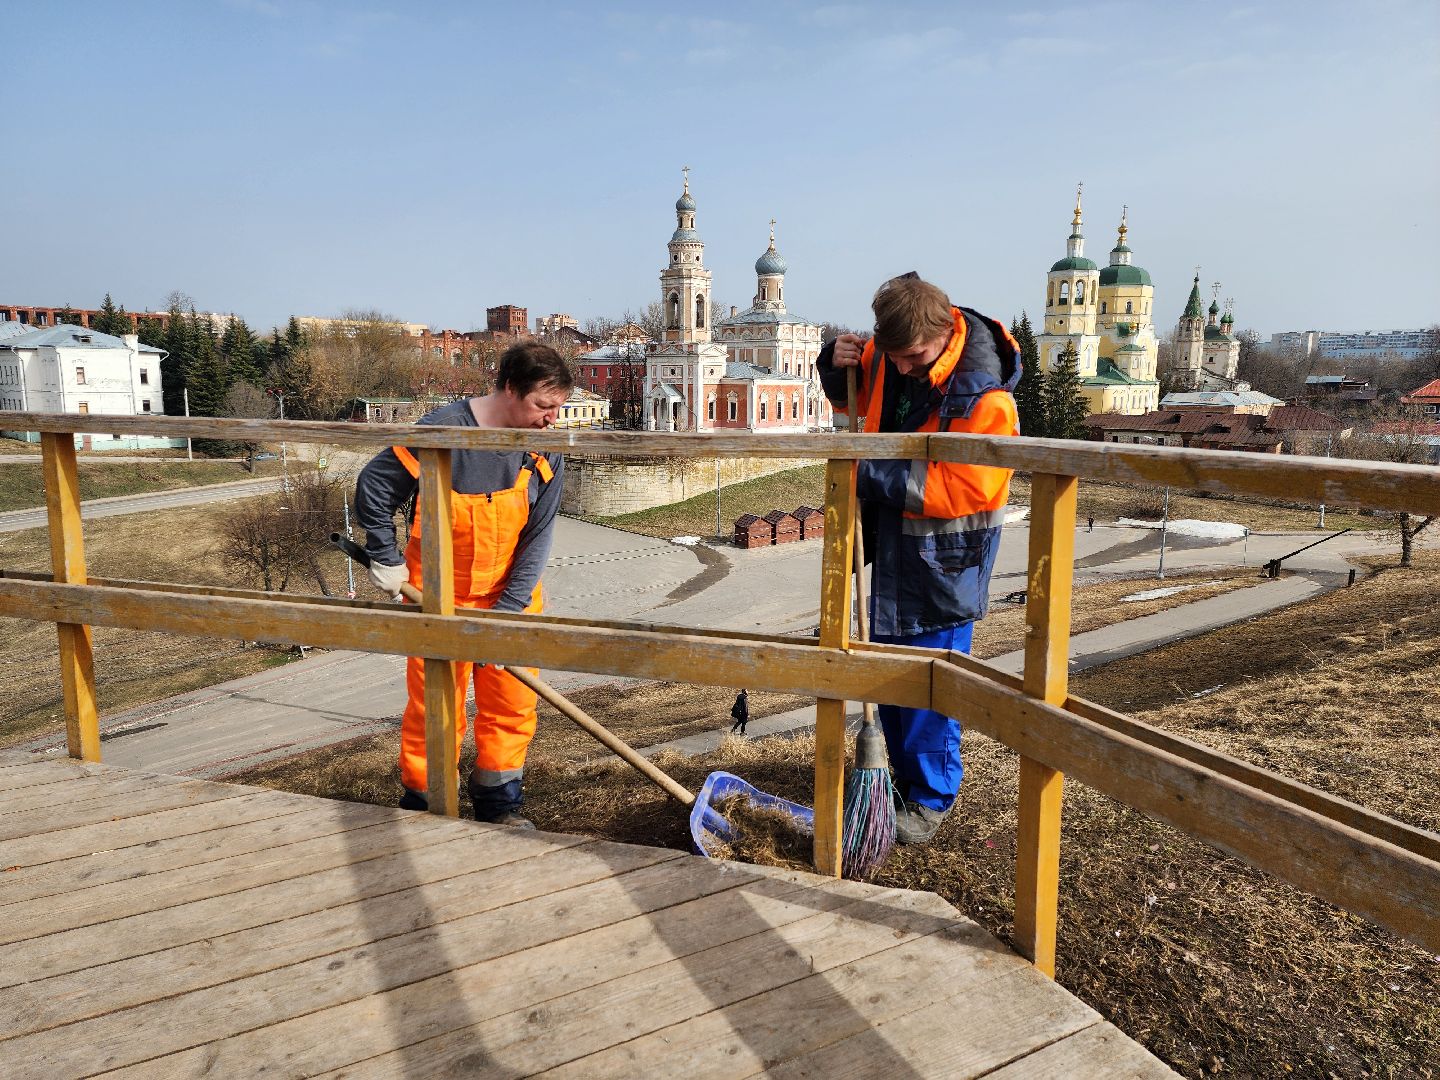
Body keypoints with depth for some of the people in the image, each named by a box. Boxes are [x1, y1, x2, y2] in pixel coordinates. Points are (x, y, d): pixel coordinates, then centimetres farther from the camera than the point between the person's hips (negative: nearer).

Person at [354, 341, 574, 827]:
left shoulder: (546, 451, -8)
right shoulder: (444, 430, -20)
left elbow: (536, 540, -8)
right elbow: (373, 487, -9)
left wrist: (506, 613, -14)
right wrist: (386, 560, -5)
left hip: (510, 597, 4)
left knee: (513, 703, 7)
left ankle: (498, 803, 25)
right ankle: (422, 804, 24)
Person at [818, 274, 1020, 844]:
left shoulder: (983, 396, -25)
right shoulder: (889, 355, -4)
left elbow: (965, 490, -27)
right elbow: (854, 398, 17)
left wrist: (875, 476, -26)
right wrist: (837, 364, -6)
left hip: (945, 557, -7)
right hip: (893, 540, 7)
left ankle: (931, 798, 20)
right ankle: (906, 779, 35)